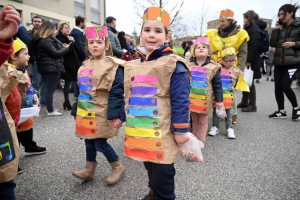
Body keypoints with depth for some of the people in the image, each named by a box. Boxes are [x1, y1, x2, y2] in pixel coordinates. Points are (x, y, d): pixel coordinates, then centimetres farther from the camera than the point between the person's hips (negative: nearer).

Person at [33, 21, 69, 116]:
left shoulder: (44, 40, 17)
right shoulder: (45, 41, -15)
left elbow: (54, 50, 16)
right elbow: (55, 53, -17)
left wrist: (62, 47, 4)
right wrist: (65, 48, -3)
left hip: (48, 68, 11)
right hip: (52, 68, -11)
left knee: (49, 89, 14)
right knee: (50, 90, -5)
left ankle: (50, 108, 22)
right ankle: (50, 111, 2)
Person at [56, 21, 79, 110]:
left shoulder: (69, 38, 16)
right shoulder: (59, 38, -7)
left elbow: (77, 50, 11)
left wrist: (73, 42, -3)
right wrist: (71, 42, -9)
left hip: (73, 63, 7)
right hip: (67, 64, -7)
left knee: (68, 83, 7)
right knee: (68, 83, -4)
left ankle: (67, 102, 15)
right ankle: (67, 102, 5)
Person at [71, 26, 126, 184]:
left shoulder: (114, 66, -12)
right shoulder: (85, 65, 11)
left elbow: (117, 92, -17)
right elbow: (80, 91, 17)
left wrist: (115, 115, -23)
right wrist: (76, 111, 18)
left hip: (102, 114, -7)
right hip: (86, 113, 7)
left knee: (100, 143, 0)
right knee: (89, 141, 15)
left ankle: (118, 167, 23)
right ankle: (89, 170, 33)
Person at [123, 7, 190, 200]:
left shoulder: (174, 64, -12)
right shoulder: (132, 65, 9)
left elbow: (180, 100, -14)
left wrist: (181, 130, -14)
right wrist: (123, 119, 21)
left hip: (162, 133, -7)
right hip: (139, 131, 7)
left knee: (162, 171, 5)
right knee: (150, 167, 24)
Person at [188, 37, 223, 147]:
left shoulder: (213, 67, -9)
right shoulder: (189, 66, -1)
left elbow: (217, 85, -5)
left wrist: (219, 100, -5)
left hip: (205, 100, -2)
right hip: (191, 99, 3)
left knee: (203, 121, 11)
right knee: (194, 120, 17)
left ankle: (201, 139, 25)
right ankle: (195, 137, 33)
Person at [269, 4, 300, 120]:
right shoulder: (281, 28, 14)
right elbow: (273, 44, 6)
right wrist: (276, 29, 2)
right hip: (279, 62, 6)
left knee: (285, 86, -12)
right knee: (278, 86, 1)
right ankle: (281, 111, 13)